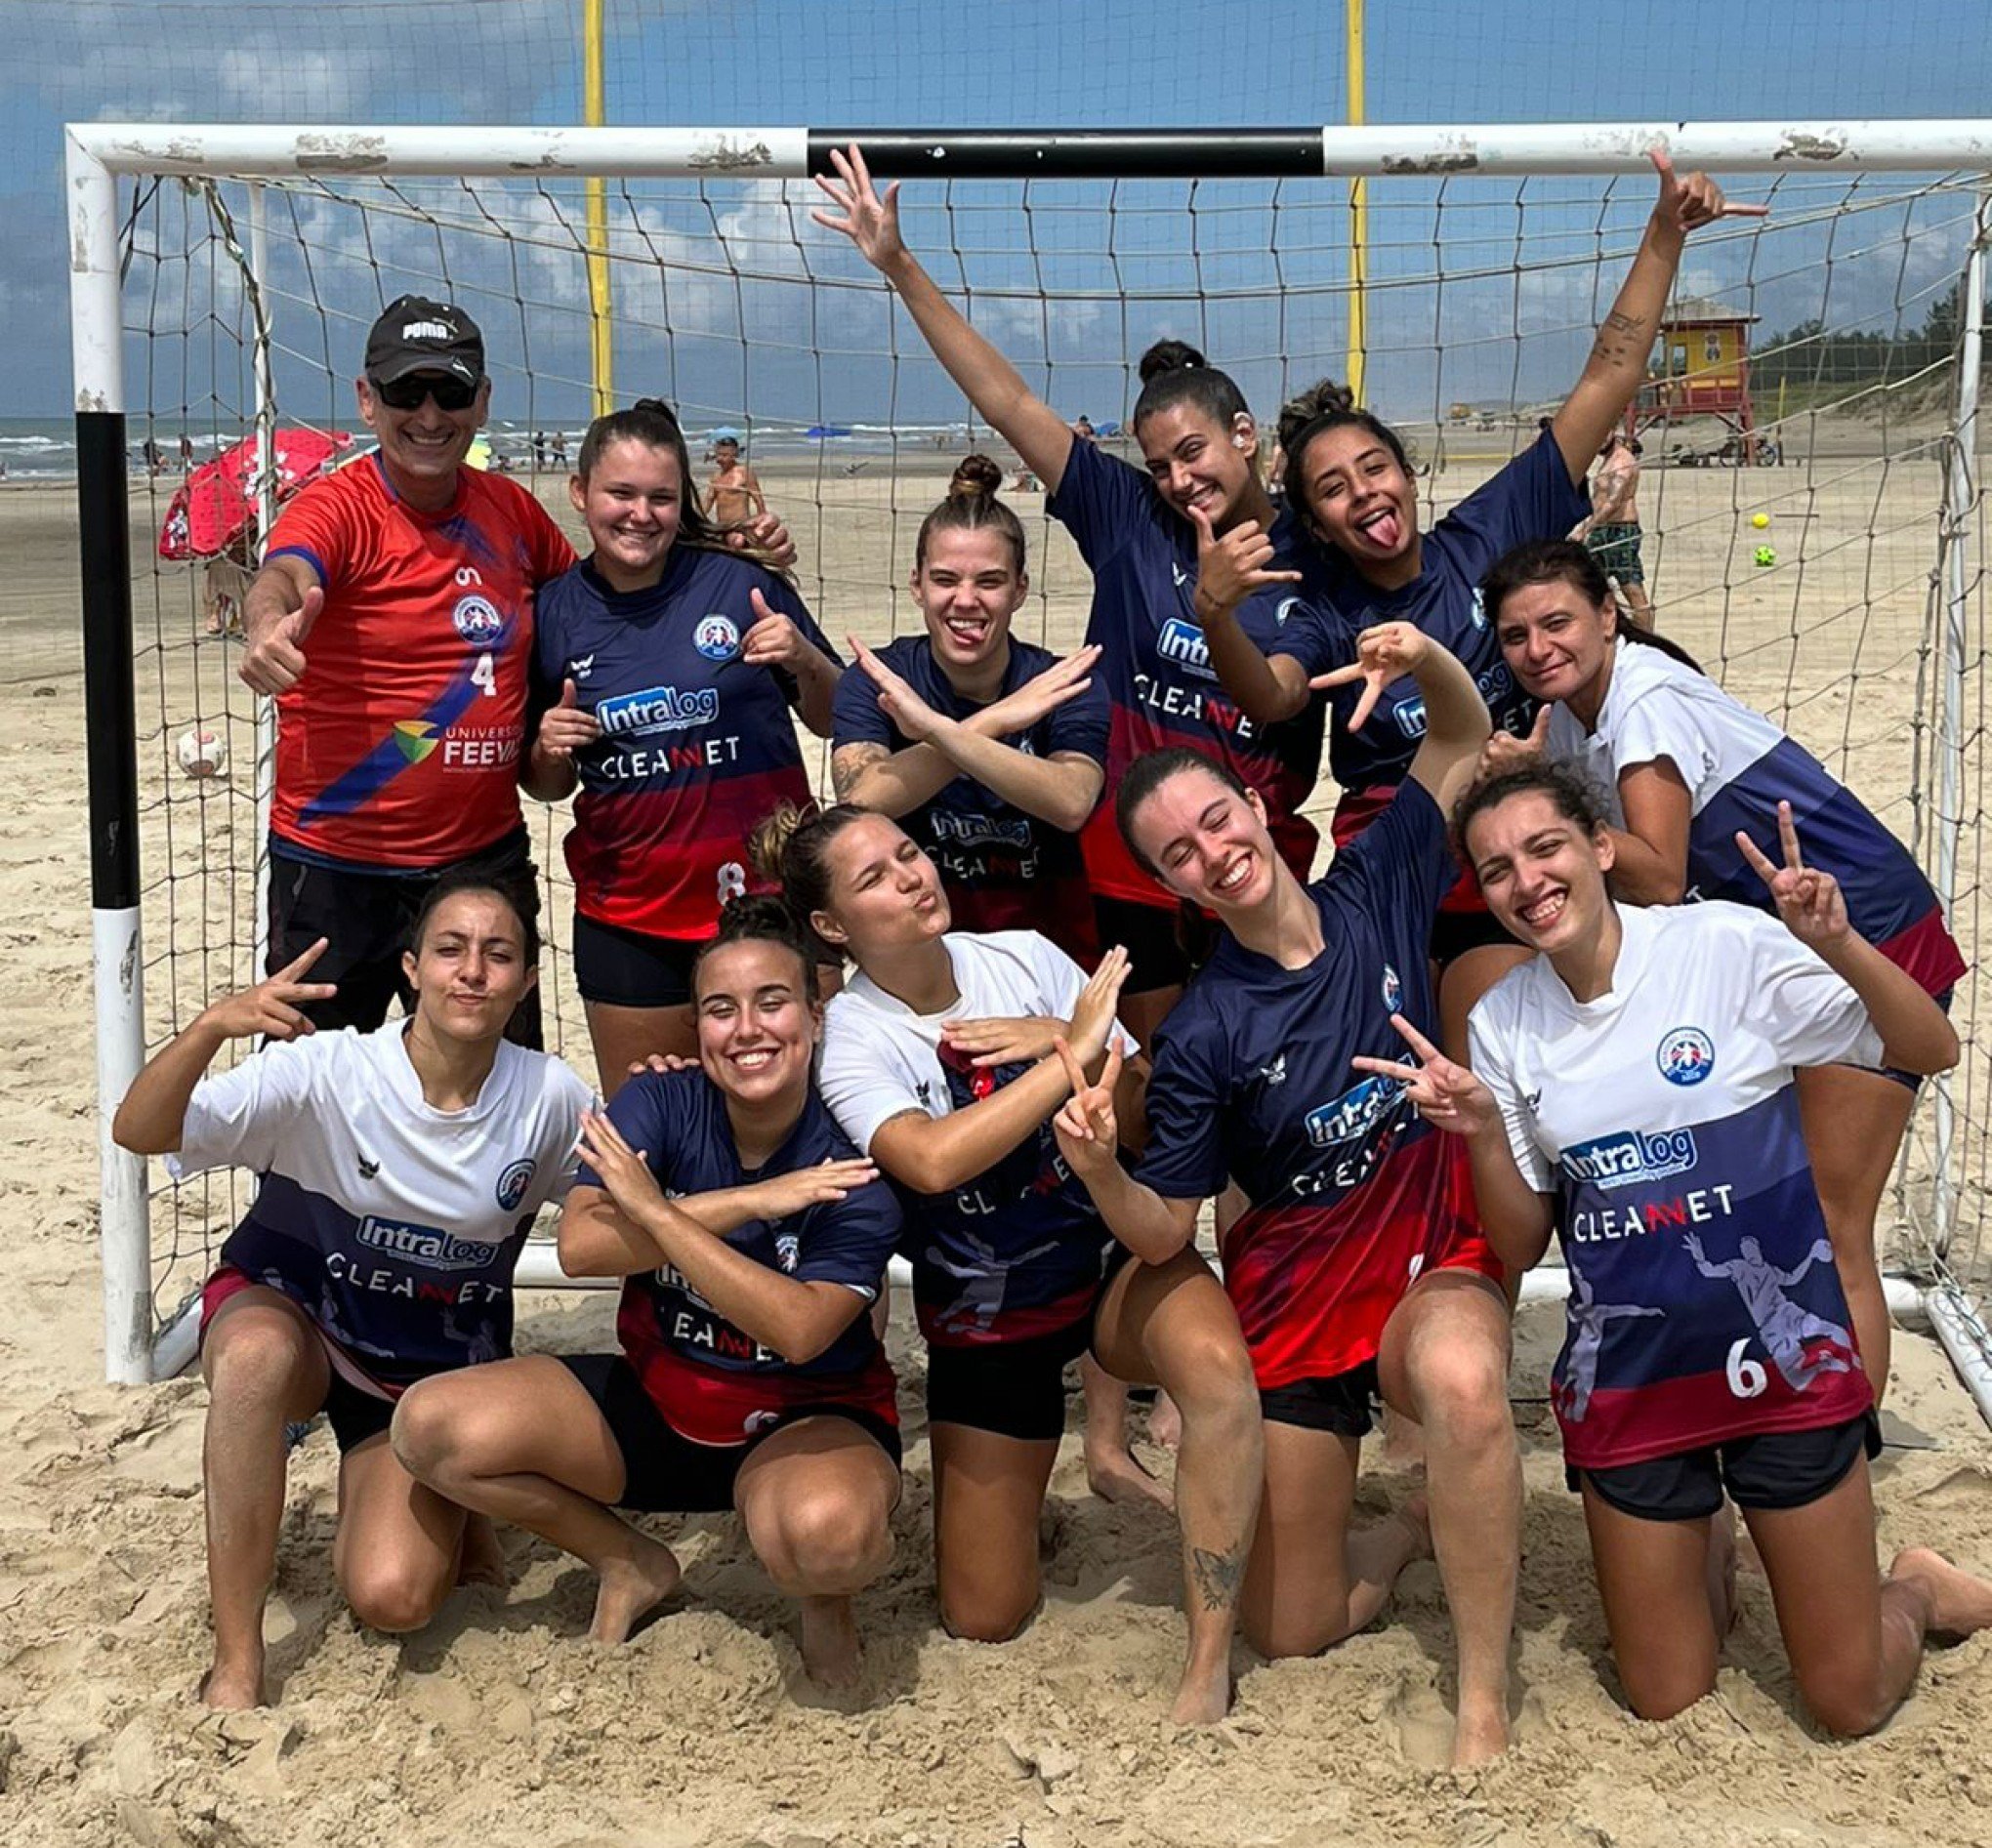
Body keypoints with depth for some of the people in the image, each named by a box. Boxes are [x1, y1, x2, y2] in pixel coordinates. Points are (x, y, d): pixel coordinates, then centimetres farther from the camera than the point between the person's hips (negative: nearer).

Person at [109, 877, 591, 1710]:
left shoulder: (550, 1098, -16)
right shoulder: (323, 1073, -23)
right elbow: (138, 1133, -30)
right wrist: (211, 1026, -49)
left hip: (440, 1369, 1)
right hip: (291, 1318, -1)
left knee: (394, 1599, -22)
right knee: (258, 1353, -40)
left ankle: (438, 1510, 17)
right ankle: (234, 1665, -26)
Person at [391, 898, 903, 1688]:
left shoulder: (856, 1168, -18)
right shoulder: (660, 1104, -10)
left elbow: (798, 1331, -32)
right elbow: (579, 1247, -25)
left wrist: (656, 1210, -31)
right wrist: (751, 1200, -28)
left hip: (807, 1421, -4)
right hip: (655, 1396, 4)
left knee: (826, 1530, -41)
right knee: (432, 1426, -17)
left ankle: (825, 1593, 2)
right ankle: (629, 1565, 8)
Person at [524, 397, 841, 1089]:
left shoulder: (739, 580, -5)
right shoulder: (555, 611, 2)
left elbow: (834, 720, 3)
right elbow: (549, 787, 12)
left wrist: (804, 660, -15)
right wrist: (549, 750, -9)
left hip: (764, 895, -2)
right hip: (627, 919, 2)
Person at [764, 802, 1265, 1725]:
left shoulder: (1024, 957, -7)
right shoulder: (850, 1041, -14)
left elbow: (1149, 1113, -5)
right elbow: (932, 1162, -35)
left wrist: (1067, 1044, -24)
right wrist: (1071, 1055, -33)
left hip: (1114, 1251, 1)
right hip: (985, 1312, 0)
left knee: (1217, 1367, -35)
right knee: (984, 1617, 3)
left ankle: (1209, 1662, -21)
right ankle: (1012, 1493, 38)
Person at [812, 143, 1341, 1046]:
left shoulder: (1311, 563, -4)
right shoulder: (1129, 518, 0)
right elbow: (1008, 403, -4)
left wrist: (1214, 609, -39)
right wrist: (899, 266, -9)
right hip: (1130, 860, 1)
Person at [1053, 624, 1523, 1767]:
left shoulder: (1378, 890, -6)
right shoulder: (1201, 1034, -14)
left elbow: (1466, 738, 3)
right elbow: (1162, 1233, -11)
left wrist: (1424, 660, -18)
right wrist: (1097, 1170, -32)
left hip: (1436, 1262, 0)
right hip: (1295, 1300, 0)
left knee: (1464, 1384, -40)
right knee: (1290, 1635, 7)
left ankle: (1486, 1702, -22)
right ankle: (1418, 1534, 39)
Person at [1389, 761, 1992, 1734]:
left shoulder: (1728, 945, -12)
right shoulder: (1502, 1023, -1)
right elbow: (1521, 1245, 2)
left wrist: (1839, 944, -26)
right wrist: (1482, 1131, -16)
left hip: (1781, 1354, -3)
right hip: (1627, 1384, 3)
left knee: (1850, 1705, 5)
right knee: (1664, 1707, 11)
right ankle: (1704, 1551, 39)